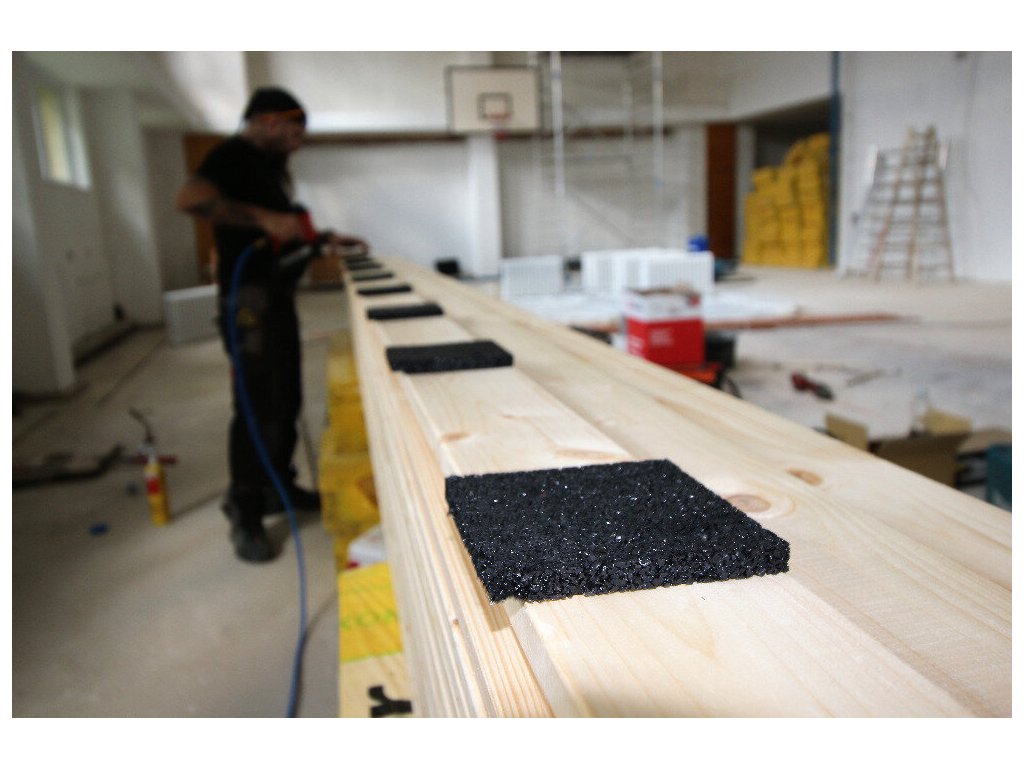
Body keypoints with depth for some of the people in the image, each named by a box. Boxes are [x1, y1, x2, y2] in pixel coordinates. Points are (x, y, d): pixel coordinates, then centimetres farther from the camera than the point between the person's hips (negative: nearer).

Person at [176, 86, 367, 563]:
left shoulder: (271, 165, 21)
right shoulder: (235, 154, -8)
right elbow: (190, 199, -26)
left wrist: (324, 239, 19)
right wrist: (264, 218, -26)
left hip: (278, 295, 10)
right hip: (250, 297, -10)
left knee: (287, 399, 14)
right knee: (259, 406, -8)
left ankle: (278, 487, 30)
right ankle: (246, 516, 4)